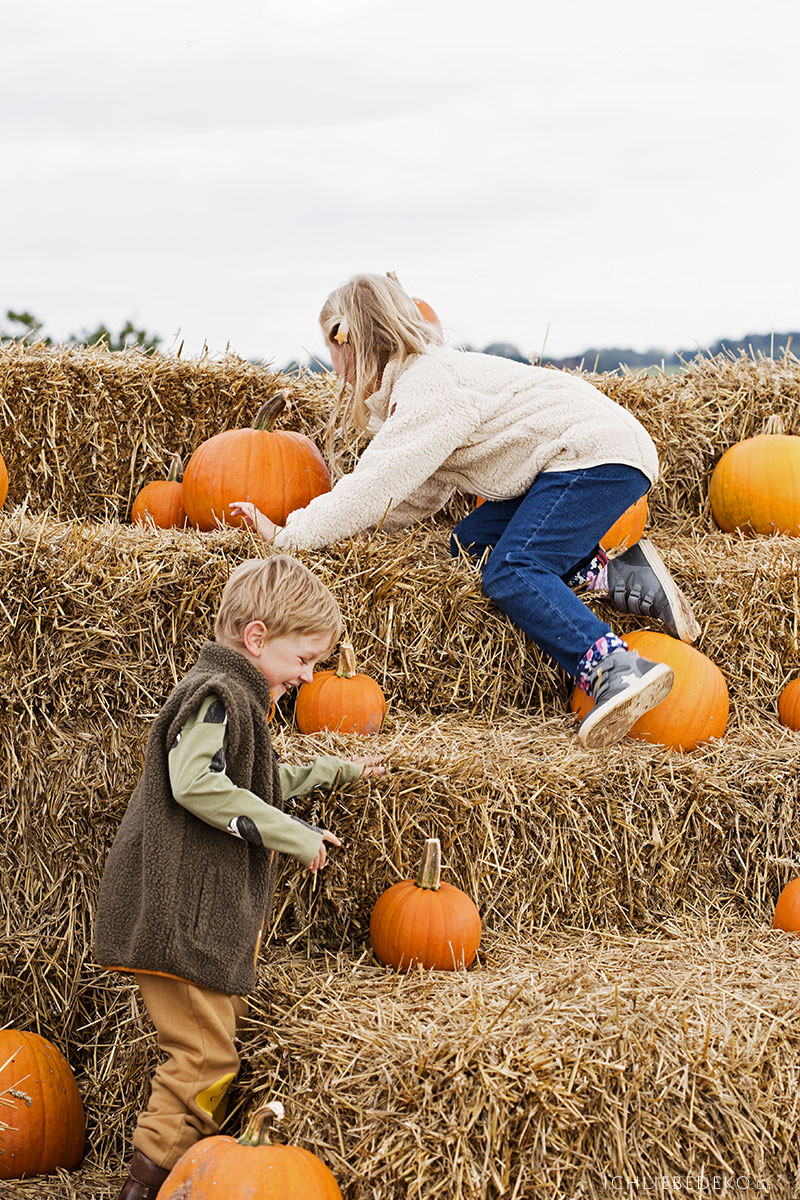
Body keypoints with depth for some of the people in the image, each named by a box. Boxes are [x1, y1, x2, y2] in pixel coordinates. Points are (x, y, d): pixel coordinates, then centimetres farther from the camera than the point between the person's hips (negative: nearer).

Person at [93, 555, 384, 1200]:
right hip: (180, 913, -11)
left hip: (216, 913, 11)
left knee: (213, 1050, 13)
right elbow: (196, 783, -29)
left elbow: (258, 782, 36)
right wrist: (292, 833, -22)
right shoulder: (216, 694, -14)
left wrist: (337, 769, 40)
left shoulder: (238, 696, 21)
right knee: (205, 1055, -10)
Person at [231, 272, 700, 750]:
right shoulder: (420, 380, 16)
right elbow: (420, 496, 12)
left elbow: (377, 485, -24)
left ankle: (620, 672, -39)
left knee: (510, 573, -23)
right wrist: (325, 516, 1)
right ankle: (619, 577, -5)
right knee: (470, 546, 1)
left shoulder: (430, 386, -17)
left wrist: (289, 534, -18)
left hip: (602, 454, -10)